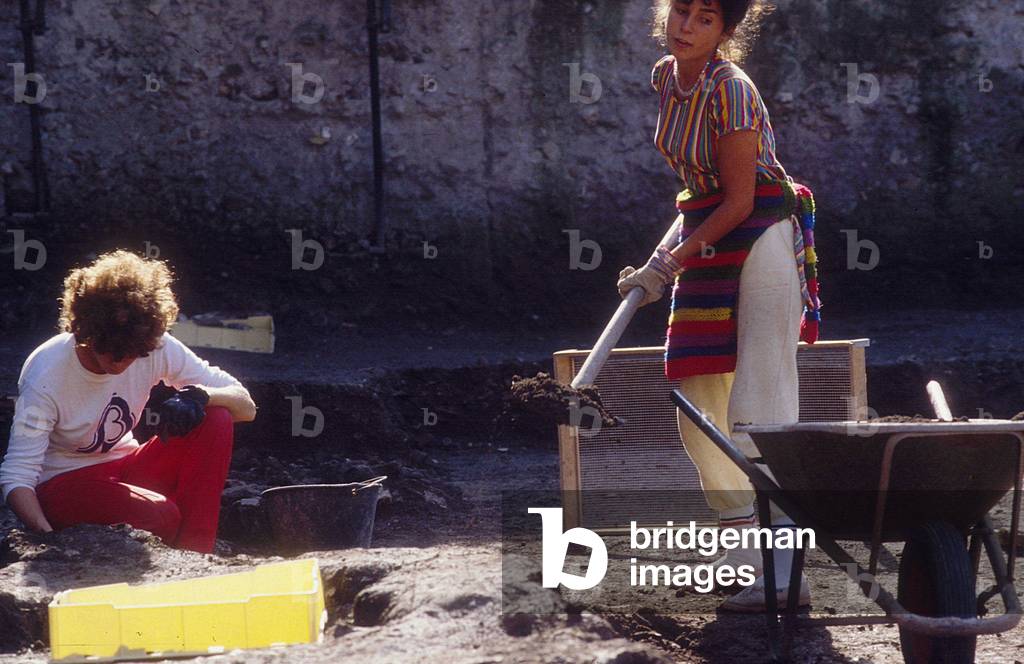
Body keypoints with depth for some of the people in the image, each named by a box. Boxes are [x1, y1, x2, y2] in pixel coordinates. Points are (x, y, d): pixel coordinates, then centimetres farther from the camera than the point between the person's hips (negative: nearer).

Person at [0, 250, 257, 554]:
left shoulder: (156, 349, -12)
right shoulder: (45, 376, -23)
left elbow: (246, 407, -9)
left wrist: (199, 396, -32)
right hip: (61, 484, -6)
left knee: (217, 421, -19)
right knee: (160, 515, -36)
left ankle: (192, 557, -19)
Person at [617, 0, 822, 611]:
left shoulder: (731, 90, -19)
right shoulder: (667, 78, 6)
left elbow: (739, 200, -17)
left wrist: (669, 265, -13)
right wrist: (663, 260, 19)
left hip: (760, 244, -9)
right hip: (708, 250, 9)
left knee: (758, 412, -15)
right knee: (699, 416, 10)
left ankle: (786, 573, -16)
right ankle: (743, 549, 22)